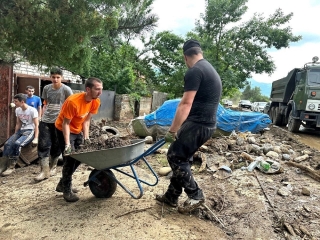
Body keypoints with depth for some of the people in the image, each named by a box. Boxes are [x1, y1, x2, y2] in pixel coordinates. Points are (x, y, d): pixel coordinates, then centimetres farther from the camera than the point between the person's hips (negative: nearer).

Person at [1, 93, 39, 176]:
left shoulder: (32, 110, -10)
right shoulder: (17, 110, 11)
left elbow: (36, 125, -10)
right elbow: (18, 124, 18)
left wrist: (36, 138, -17)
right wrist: (15, 135, 11)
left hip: (30, 131, -7)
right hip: (20, 131, 7)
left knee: (17, 144, -30)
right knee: (7, 144, -19)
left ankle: (11, 166, -19)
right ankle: (9, 166, -17)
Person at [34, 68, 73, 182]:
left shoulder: (66, 90, -6)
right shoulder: (46, 88, 5)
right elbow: (45, 104, 17)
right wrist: (43, 115, 10)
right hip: (45, 121, 3)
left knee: (56, 146, 7)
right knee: (43, 145, -4)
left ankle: (52, 167, 27)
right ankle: (44, 171, 1)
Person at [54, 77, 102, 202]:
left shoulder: (96, 102, -13)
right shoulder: (73, 101, -33)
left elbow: (86, 120, -4)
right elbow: (66, 123, -27)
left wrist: (86, 137, -8)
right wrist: (67, 144, -30)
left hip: (77, 130, 7)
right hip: (64, 130, -7)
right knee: (70, 159, -9)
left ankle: (62, 184, 28)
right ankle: (67, 190, 8)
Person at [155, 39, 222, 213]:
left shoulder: (194, 71, -12)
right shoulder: (210, 70, 20)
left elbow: (186, 104, -20)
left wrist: (172, 130, -16)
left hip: (198, 123, -10)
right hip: (207, 123, 10)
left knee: (174, 156, -1)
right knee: (181, 158, 15)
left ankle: (195, 195, 8)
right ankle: (171, 196, 24)